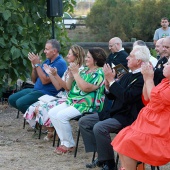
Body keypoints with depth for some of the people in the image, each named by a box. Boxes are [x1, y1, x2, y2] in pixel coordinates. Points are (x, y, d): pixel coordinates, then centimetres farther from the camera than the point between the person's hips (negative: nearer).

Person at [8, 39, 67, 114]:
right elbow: (34, 80, 16)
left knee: (20, 102, -25)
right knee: (12, 99, 1)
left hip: (47, 93, -10)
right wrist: (34, 66, -1)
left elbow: (45, 81, -21)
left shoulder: (60, 63, -14)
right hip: (36, 90, 10)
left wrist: (37, 64, -15)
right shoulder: (47, 61, 14)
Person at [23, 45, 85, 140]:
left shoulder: (79, 70, -10)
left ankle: (51, 132, -2)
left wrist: (56, 75, -22)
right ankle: (50, 131, 2)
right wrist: (50, 74, 8)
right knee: (36, 108, -9)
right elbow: (58, 87, 14)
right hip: (61, 97, 9)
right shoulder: (69, 70, 18)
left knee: (44, 108, -23)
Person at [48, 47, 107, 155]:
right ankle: (65, 142, -3)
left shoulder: (100, 73, -8)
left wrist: (76, 73, -15)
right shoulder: (85, 70, 18)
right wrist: (72, 74, 1)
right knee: (52, 113, -5)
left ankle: (69, 144, -9)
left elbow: (86, 88, -22)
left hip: (88, 104, -9)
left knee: (61, 115, -25)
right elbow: (69, 87, 18)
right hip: (73, 101, 9)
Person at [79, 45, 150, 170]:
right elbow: (112, 96, 17)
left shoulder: (142, 78, -15)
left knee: (99, 127, -30)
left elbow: (126, 97, -26)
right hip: (113, 113, 10)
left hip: (128, 118, -10)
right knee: (84, 122, 4)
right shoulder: (128, 76, 15)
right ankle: (100, 156, 3)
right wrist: (108, 84, -3)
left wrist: (111, 80, -21)